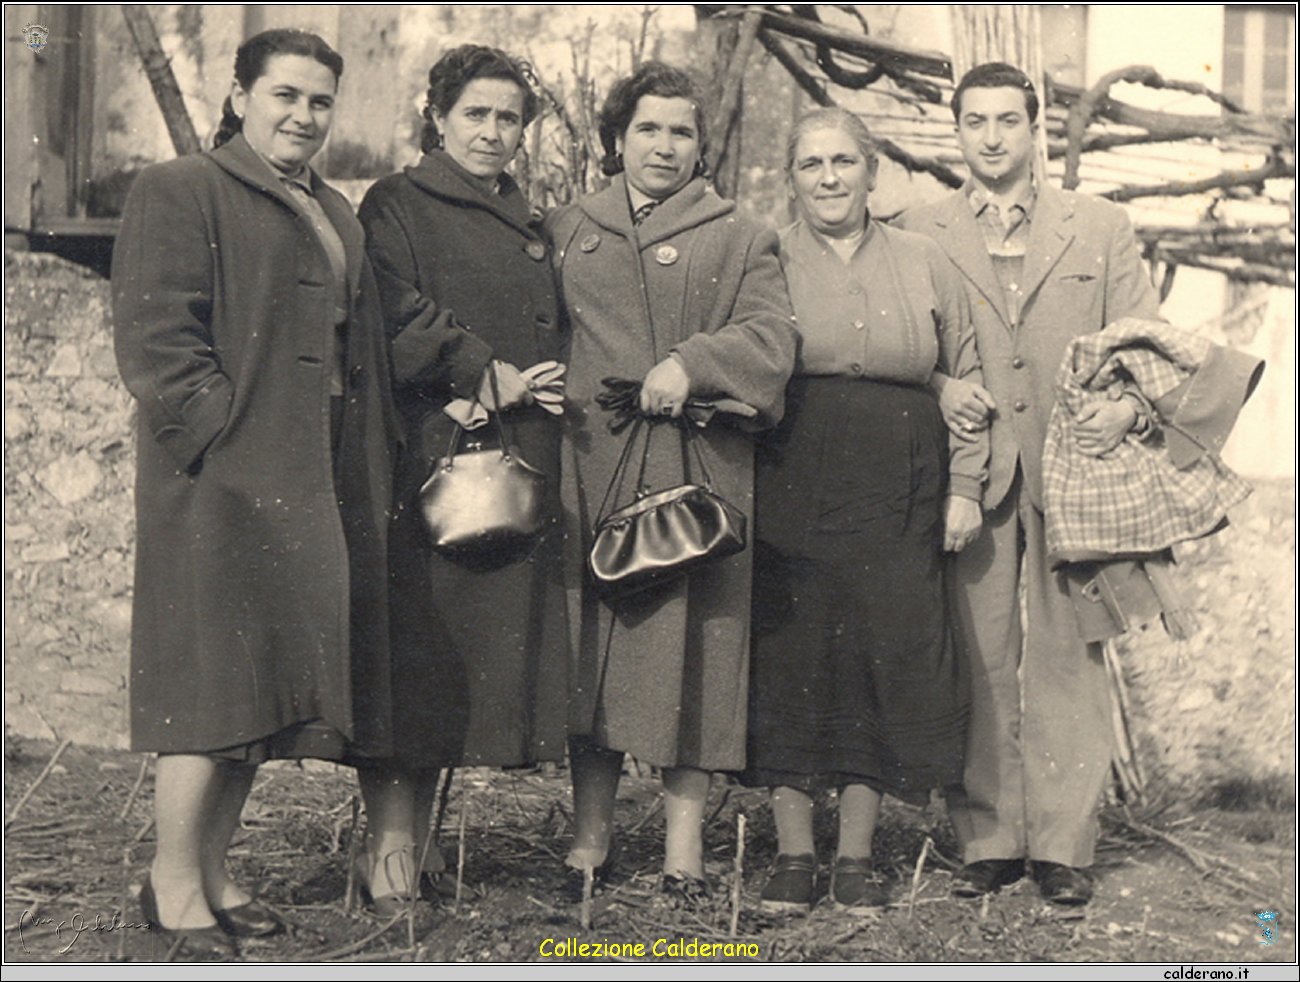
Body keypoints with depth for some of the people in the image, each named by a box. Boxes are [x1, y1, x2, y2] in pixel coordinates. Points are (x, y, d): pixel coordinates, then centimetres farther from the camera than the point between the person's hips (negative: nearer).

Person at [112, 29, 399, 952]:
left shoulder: (336, 213, 22)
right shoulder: (179, 192, -3)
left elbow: (361, 347, 24)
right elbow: (154, 335, -12)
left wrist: (377, 462, 14)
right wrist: (224, 428, -19)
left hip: (317, 490, 8)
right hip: (226, 483, -8)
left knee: (264, 687, 9)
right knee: (219, 677, -6)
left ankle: (214, 871, 18)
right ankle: (174, 882, 5)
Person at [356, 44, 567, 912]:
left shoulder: (530, 229, 23)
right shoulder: (397, 206, 4)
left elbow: (553, 342, 21)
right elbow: (397, 316, -10)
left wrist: (511, 392, 1)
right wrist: (487, 373, -12)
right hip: (426, 454, -6)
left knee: (493, 638, 4)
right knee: (416, 637, -10)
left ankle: (421, 833, 11)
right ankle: (390, 846, -7)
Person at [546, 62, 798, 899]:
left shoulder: (739, 241, 11)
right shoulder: (567, 233, 18)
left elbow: (772, 337, -2)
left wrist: (691, 362, -17)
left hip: (697, 470, -2)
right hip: (591, 468, 2)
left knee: (690, 648, -4)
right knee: (589, 642, 2)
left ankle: (684, 843, 3)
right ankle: (590, 837, 11)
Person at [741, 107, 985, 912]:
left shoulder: (924, 264, 12)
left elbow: (967, 378, 14)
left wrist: (964, 487, 6)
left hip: (897, 498, 2)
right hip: (790, 491, -1)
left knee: (886, 660, 2)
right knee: (790, 660, -1)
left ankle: (858, 853, 13)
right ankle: (794, 853, 10)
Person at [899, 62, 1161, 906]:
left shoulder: (1103, 229, 12)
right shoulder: (918, 235, 12)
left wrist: (1127, 408, -11)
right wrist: (937, 391, -8)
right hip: (969, 477, 0)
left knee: (1069, 659, -1)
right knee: (978, 662, 0)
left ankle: (1064, 844, 7)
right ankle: (988, 841, 10)